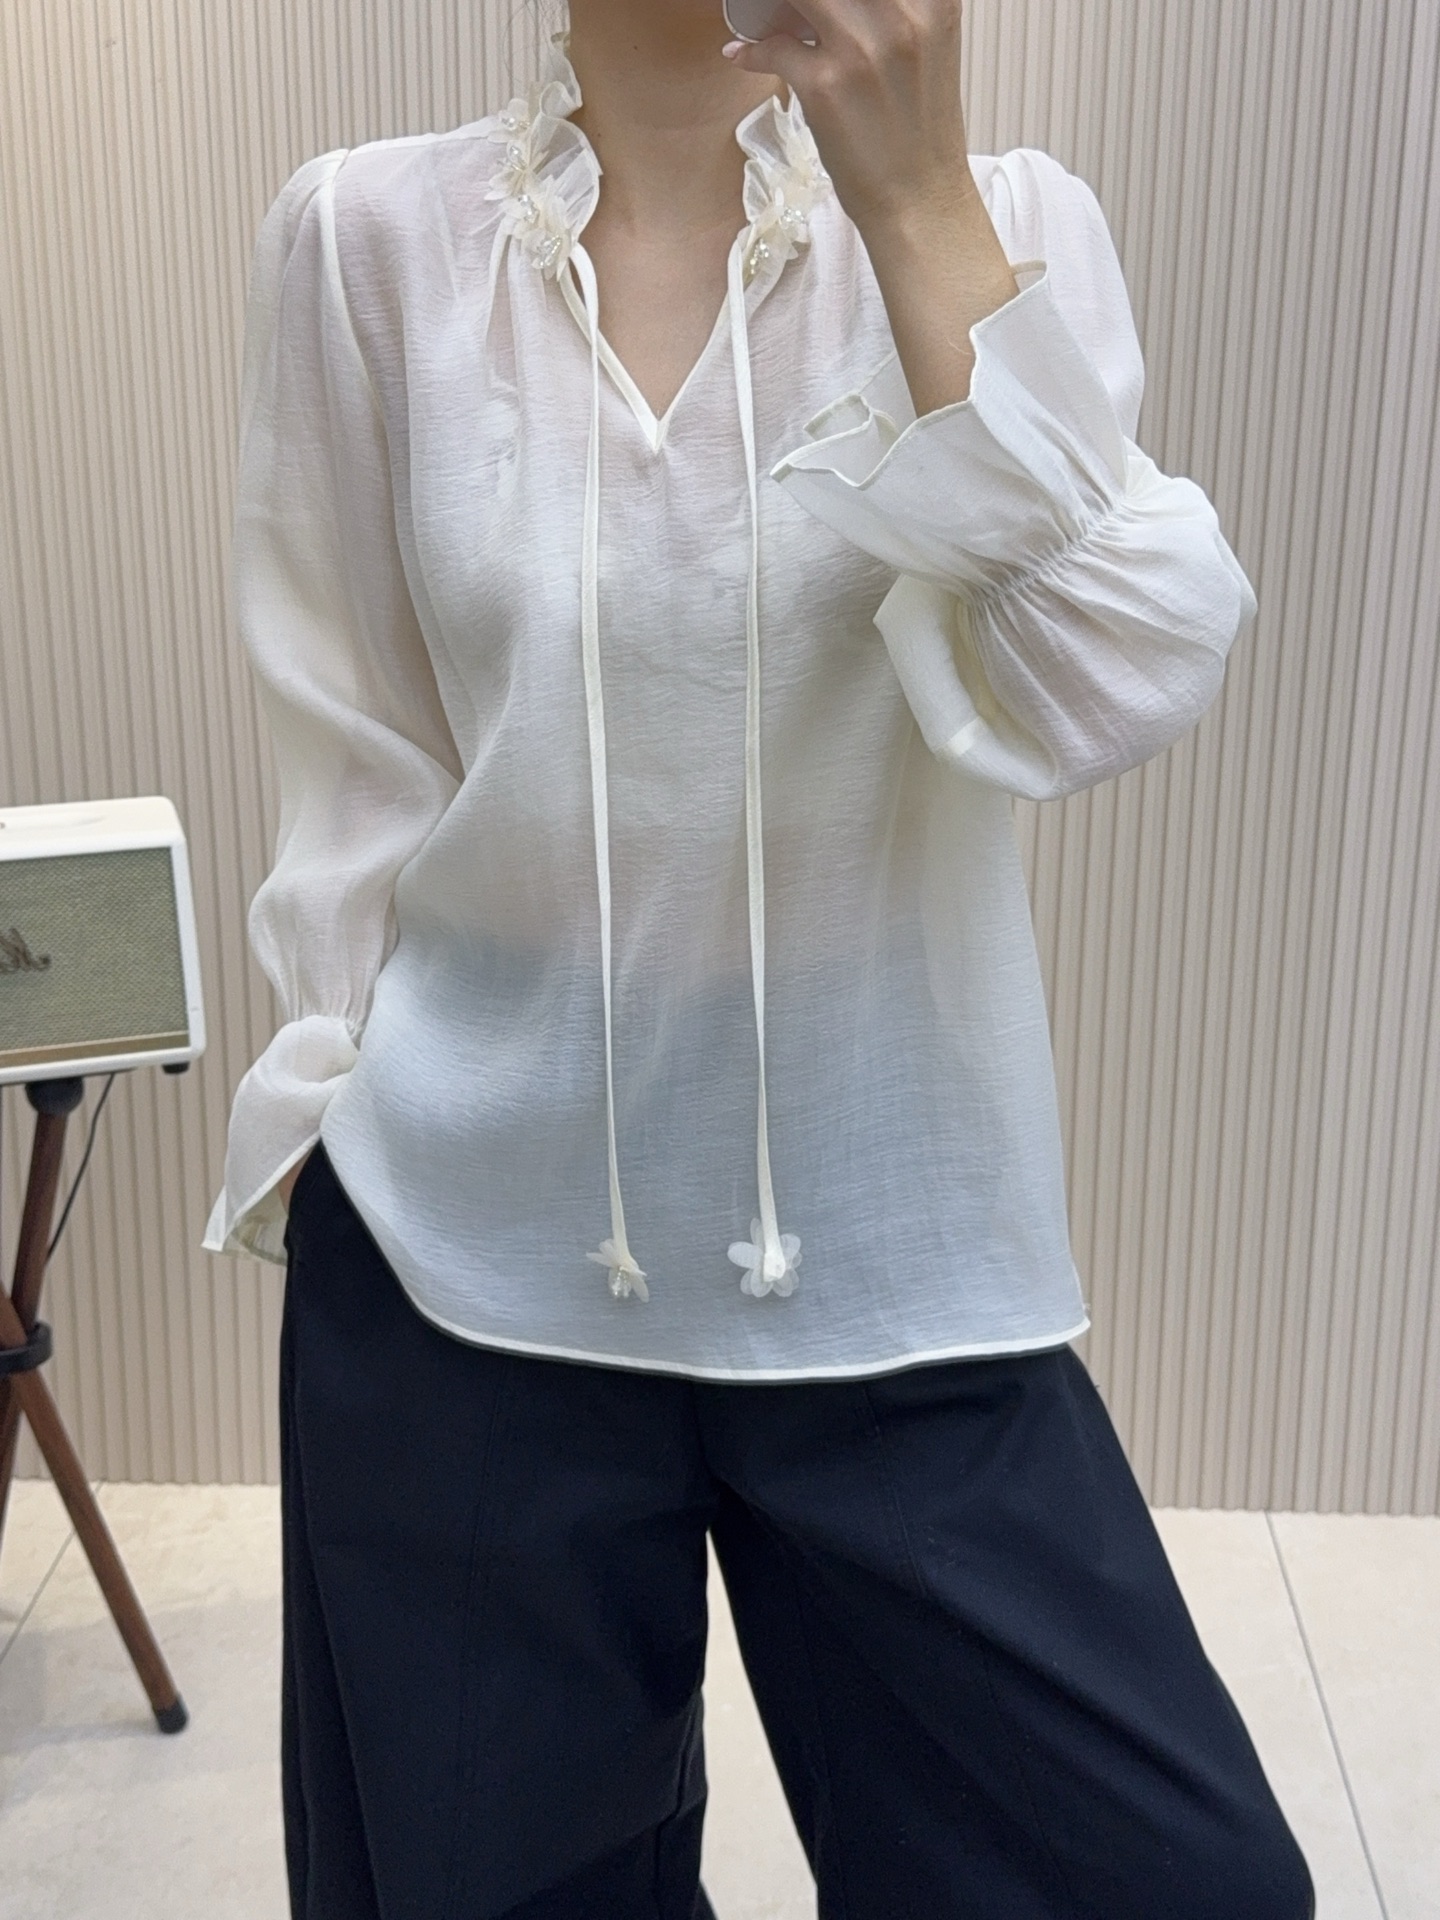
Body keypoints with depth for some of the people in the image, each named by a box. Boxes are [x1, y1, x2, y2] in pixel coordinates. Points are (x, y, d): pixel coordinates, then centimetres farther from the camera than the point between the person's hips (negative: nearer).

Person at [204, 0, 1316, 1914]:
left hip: (895, 1254, 1)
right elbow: (359, 749, 4)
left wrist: (917, 205, -18)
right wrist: (341, 1100, 4)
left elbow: (1106, 690, -16)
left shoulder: (998, 227, -1)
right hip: (465, 1251, 1)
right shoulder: (364, 238, -1)